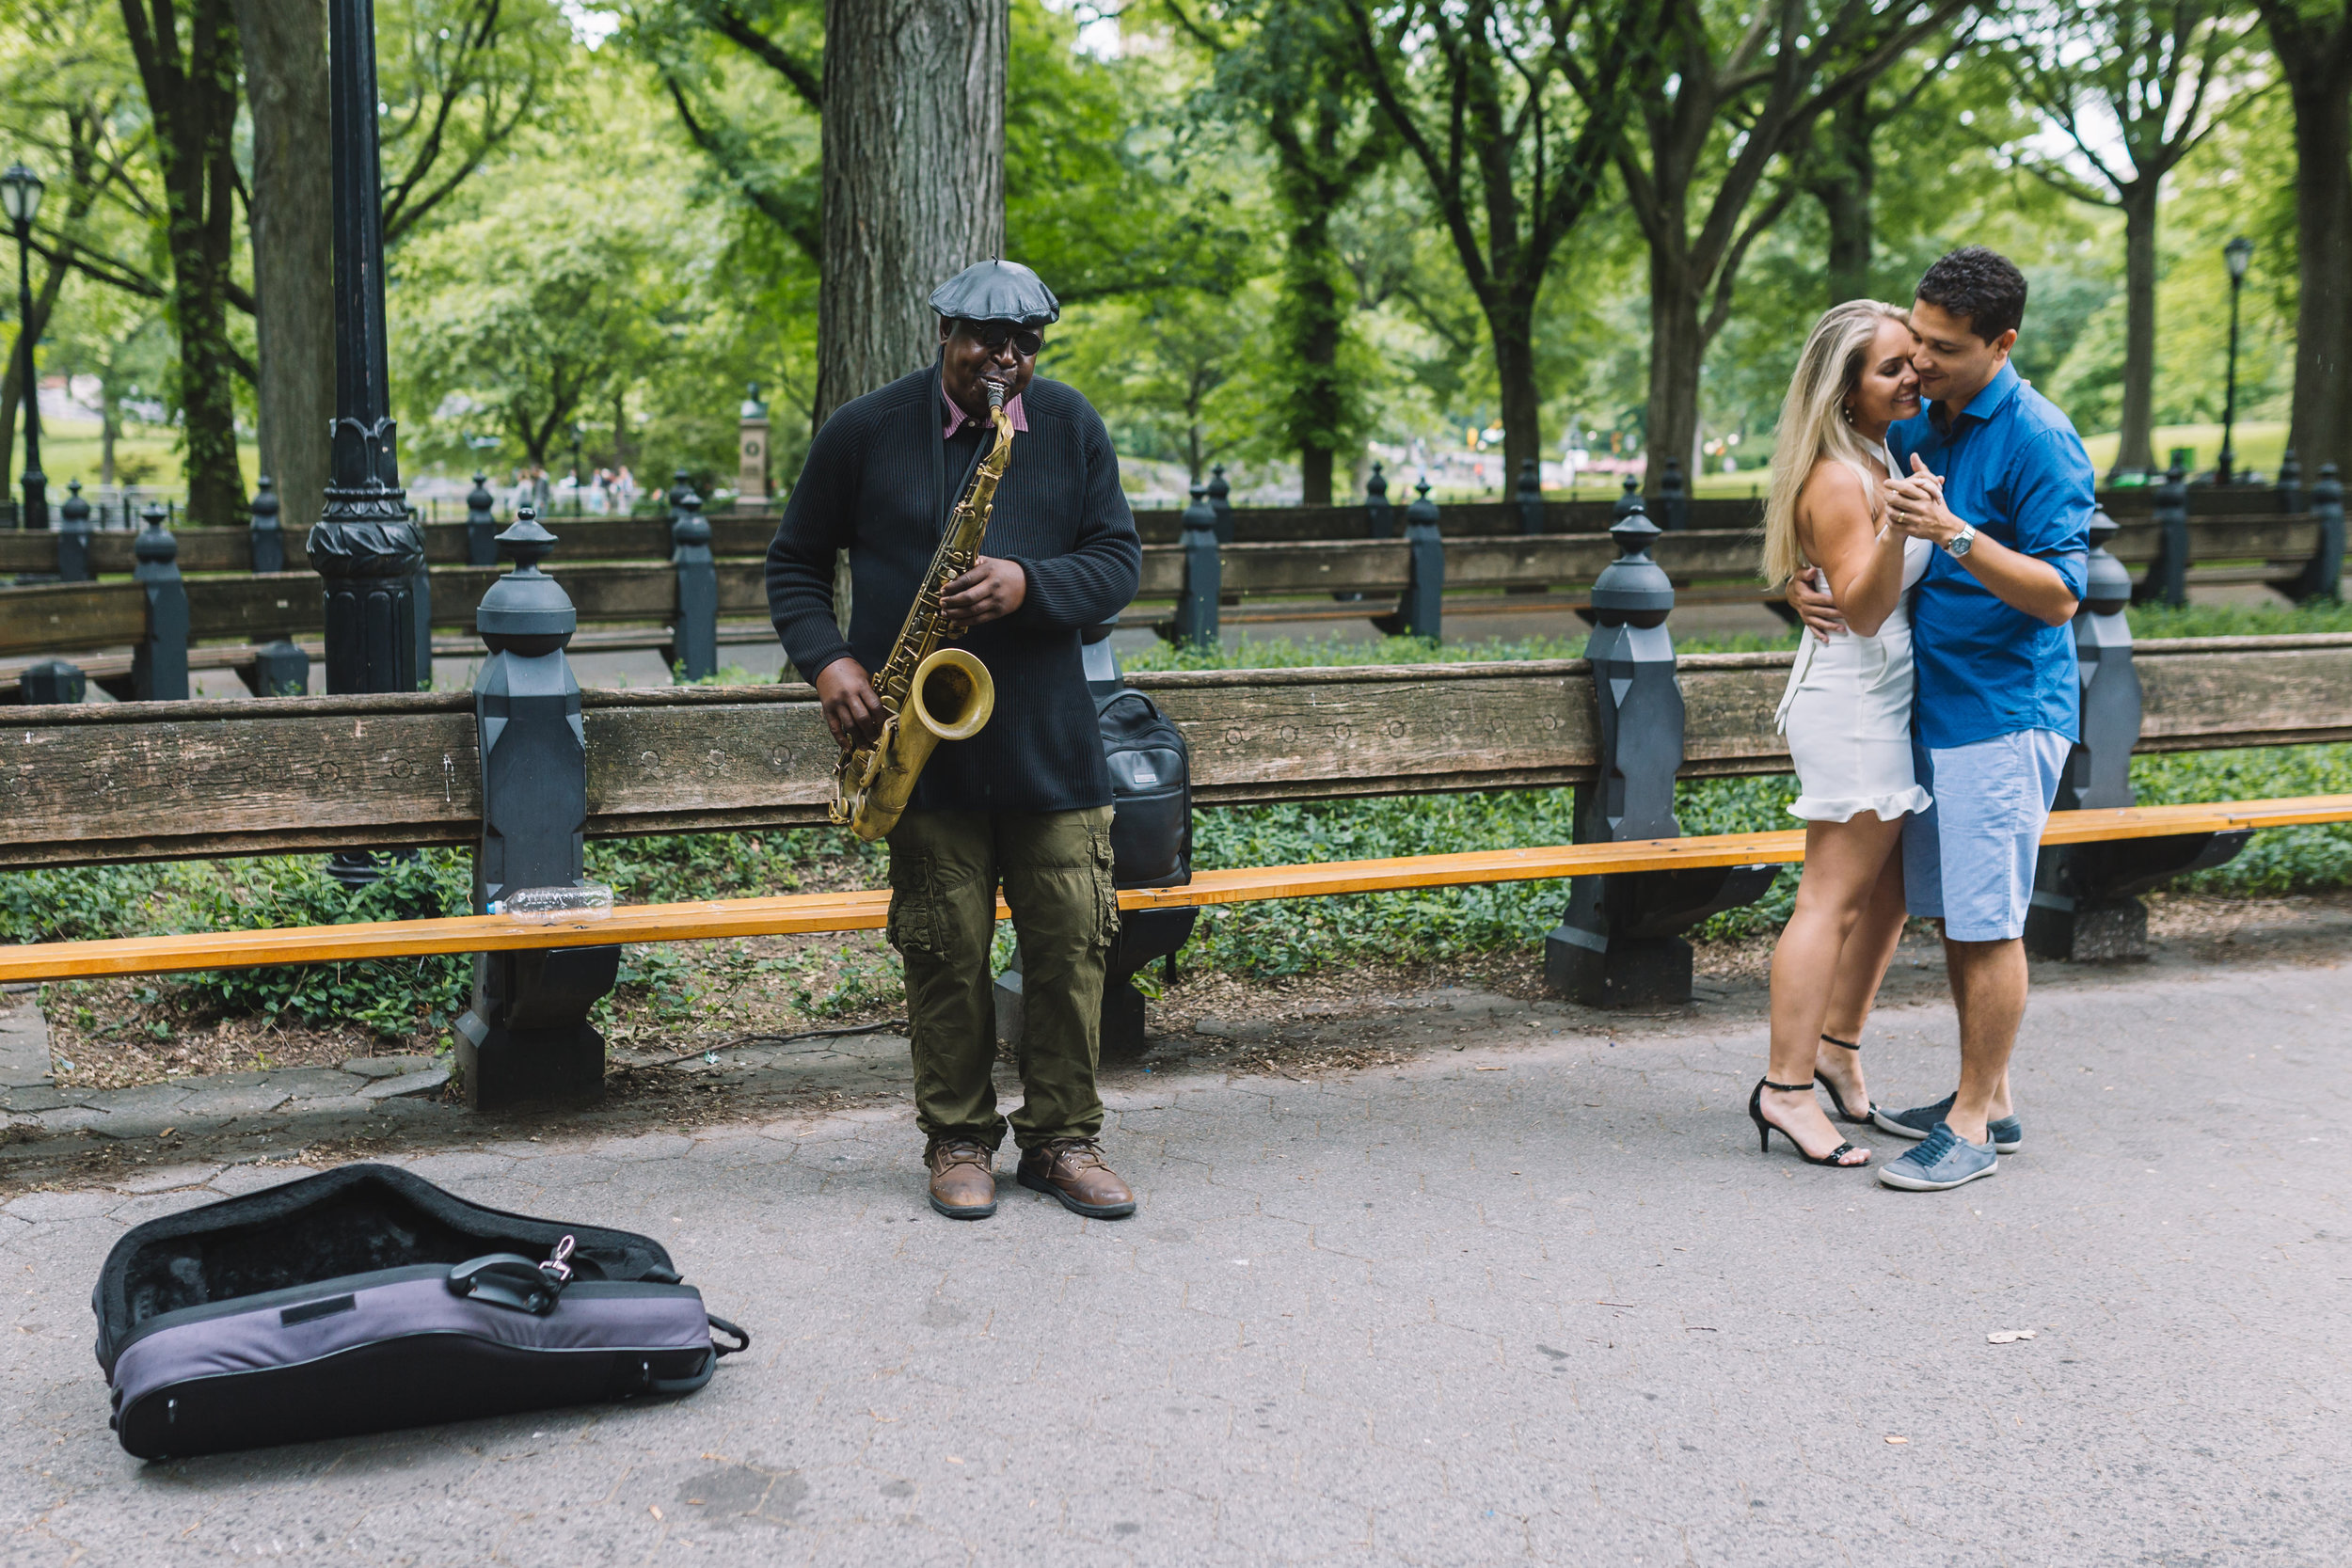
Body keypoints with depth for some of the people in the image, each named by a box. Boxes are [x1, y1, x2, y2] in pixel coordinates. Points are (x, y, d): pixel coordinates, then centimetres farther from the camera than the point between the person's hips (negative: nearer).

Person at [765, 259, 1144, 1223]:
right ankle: (957, 1140, 18)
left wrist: (1030, 586, -15)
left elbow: (1119, 561, 4)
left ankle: (1062, 1139, 17)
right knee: (948, 952, 2)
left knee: (1071, 943, 3)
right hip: (925, 742, -1)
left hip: (1051, 739, 2)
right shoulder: (862, 434, 2)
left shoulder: (1072, 427, 6)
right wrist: (825, 659, -7)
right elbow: (794, 562, 10)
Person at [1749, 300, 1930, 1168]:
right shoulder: (1837, 481, -18)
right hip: (1852, 703, -10)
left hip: (1891, 698, 10)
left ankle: (1836, 1043, 27)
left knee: (1891, 885, 14)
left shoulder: (1891, 456, 12)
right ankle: (1785, 1087, -3)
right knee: (1835, 896, -7)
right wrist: (1896, 528, -35)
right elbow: (1864, 608, -22)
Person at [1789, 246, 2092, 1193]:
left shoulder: (2040, 442, -14)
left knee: (1988, 922, -3)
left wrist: (1954, 535, -31)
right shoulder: (1913, 427, 10)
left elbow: (2060, 595, -19)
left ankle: (1973, 1126, 5)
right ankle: (1988, 1099, 25)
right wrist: (1800, 584, -1)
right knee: (1953, 915, 13)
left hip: (2006, 715, -8)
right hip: (1935, 708, 8)